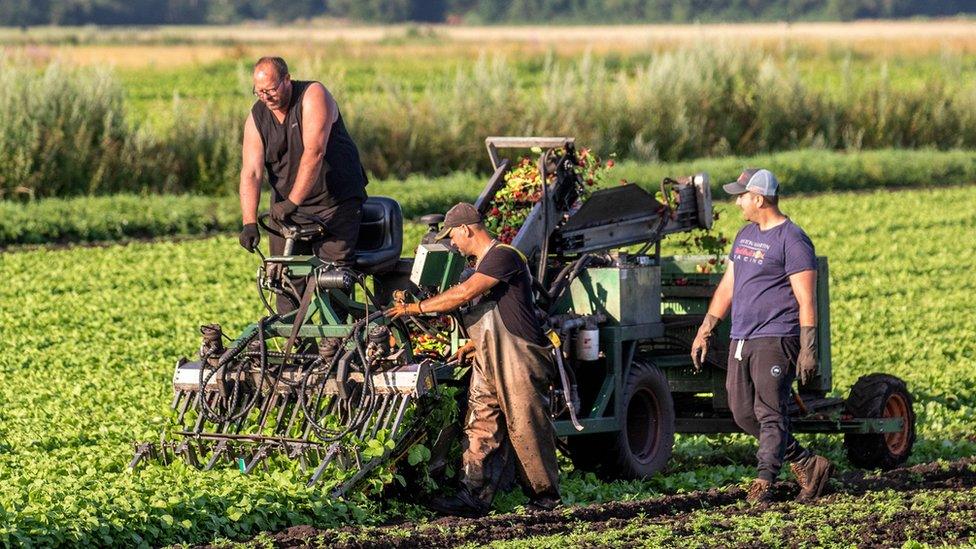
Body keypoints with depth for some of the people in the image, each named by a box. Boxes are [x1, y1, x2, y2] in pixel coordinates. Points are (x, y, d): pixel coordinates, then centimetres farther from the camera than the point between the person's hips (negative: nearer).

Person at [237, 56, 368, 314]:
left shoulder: (313, 96, -15)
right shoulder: (257, 118, 0)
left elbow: (314, 153, -25)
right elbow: (251, 173, -9)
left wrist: (292, 201, -31)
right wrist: (249, 223, -22)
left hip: (337, 202, -5)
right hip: (287, 207, 5)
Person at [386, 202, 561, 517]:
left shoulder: (504, 256, -14)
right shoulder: (483, 264, 19)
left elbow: (464, 294, -22)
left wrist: (416, 308, -17)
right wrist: (475, 342, 15)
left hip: (520, 360, -10)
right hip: (489, 362, 10)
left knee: (526, 427, -3)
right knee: (481, 428, 0)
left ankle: (544, 494, 9)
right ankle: (473, 496, -5)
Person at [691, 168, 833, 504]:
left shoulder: (792, 240, -9)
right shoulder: (745, 235, 17)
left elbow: (806, 299, -12)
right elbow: (727, 287, 23)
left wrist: (808, 350, -17)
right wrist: (704, 332, 19)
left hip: (776, 340, -9)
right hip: (741, 340, 9)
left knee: (770, 414, -9)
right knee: (744, 414, 7)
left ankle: (764, 483, -10)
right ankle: (808, 466, 16)